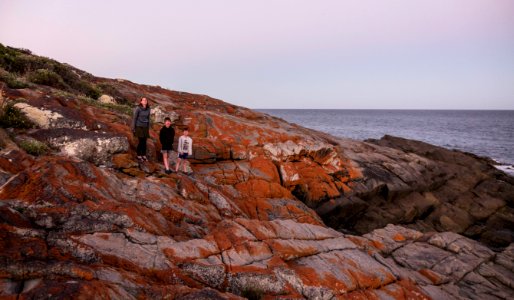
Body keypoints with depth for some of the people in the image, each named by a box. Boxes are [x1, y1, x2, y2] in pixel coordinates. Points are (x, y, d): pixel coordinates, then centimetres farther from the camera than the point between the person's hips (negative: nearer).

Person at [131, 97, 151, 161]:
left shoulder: (148, 109, 4)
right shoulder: (138, 108, -11)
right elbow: (134, 118, -8)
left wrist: (148, 128, 14)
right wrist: (133, 128, -10)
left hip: (145, 127, 5)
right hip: (139, 127, -4)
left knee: (144, 142, 4)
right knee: (141, 141, -4)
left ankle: (144, 155, 12)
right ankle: (139, 155, 10)